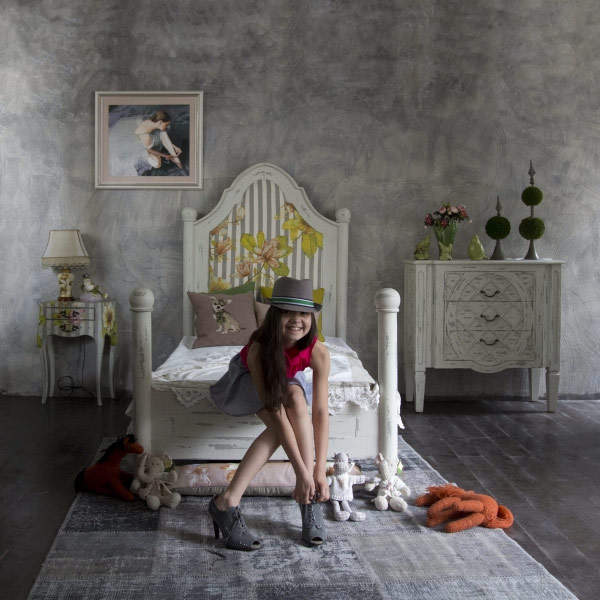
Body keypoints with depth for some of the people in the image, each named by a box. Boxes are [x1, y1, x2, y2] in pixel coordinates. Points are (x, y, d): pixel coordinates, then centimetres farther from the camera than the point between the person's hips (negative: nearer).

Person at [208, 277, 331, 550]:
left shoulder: (318, 351, -32)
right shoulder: (259, 348, -39)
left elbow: (320, 412, -29)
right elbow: (276, 412, -41)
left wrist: (320, 471, -33)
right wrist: (302, 471, -41)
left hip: (286, 379, 3)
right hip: (249, 380, -2)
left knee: (296, 397, -32)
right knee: (279, 426, -31)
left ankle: (310, 503, -29)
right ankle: (227, 502, -29)